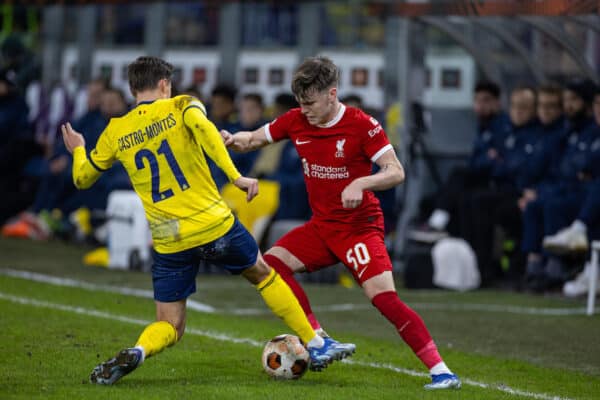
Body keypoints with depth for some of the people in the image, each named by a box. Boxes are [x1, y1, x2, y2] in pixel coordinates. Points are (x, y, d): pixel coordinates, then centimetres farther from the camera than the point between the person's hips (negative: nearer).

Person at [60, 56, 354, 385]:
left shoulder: (115, 132, 7)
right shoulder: (180, 107, 1)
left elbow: (82, 179, 17)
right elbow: (201, 126, -22)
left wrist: (78, 150, 38)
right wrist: (234, 176, -24)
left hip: (169, 243, 1)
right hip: (215, 227, -1)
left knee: (169, 326, 9)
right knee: (263, 275, 25)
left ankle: (134, 353, -24)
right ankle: (316, 346, 28)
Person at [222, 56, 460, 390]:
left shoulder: (362, 124, -16)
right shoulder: (296, 121, 0)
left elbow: (396, 172, -18)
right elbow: (254, 139, 11)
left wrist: (361, 183, -35)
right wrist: (234, 140, -12)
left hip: (360, 225, -7)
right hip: (322, 225, 7)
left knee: (384, 297, -21)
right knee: (272, 263, -7)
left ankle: (440, 371, -18)